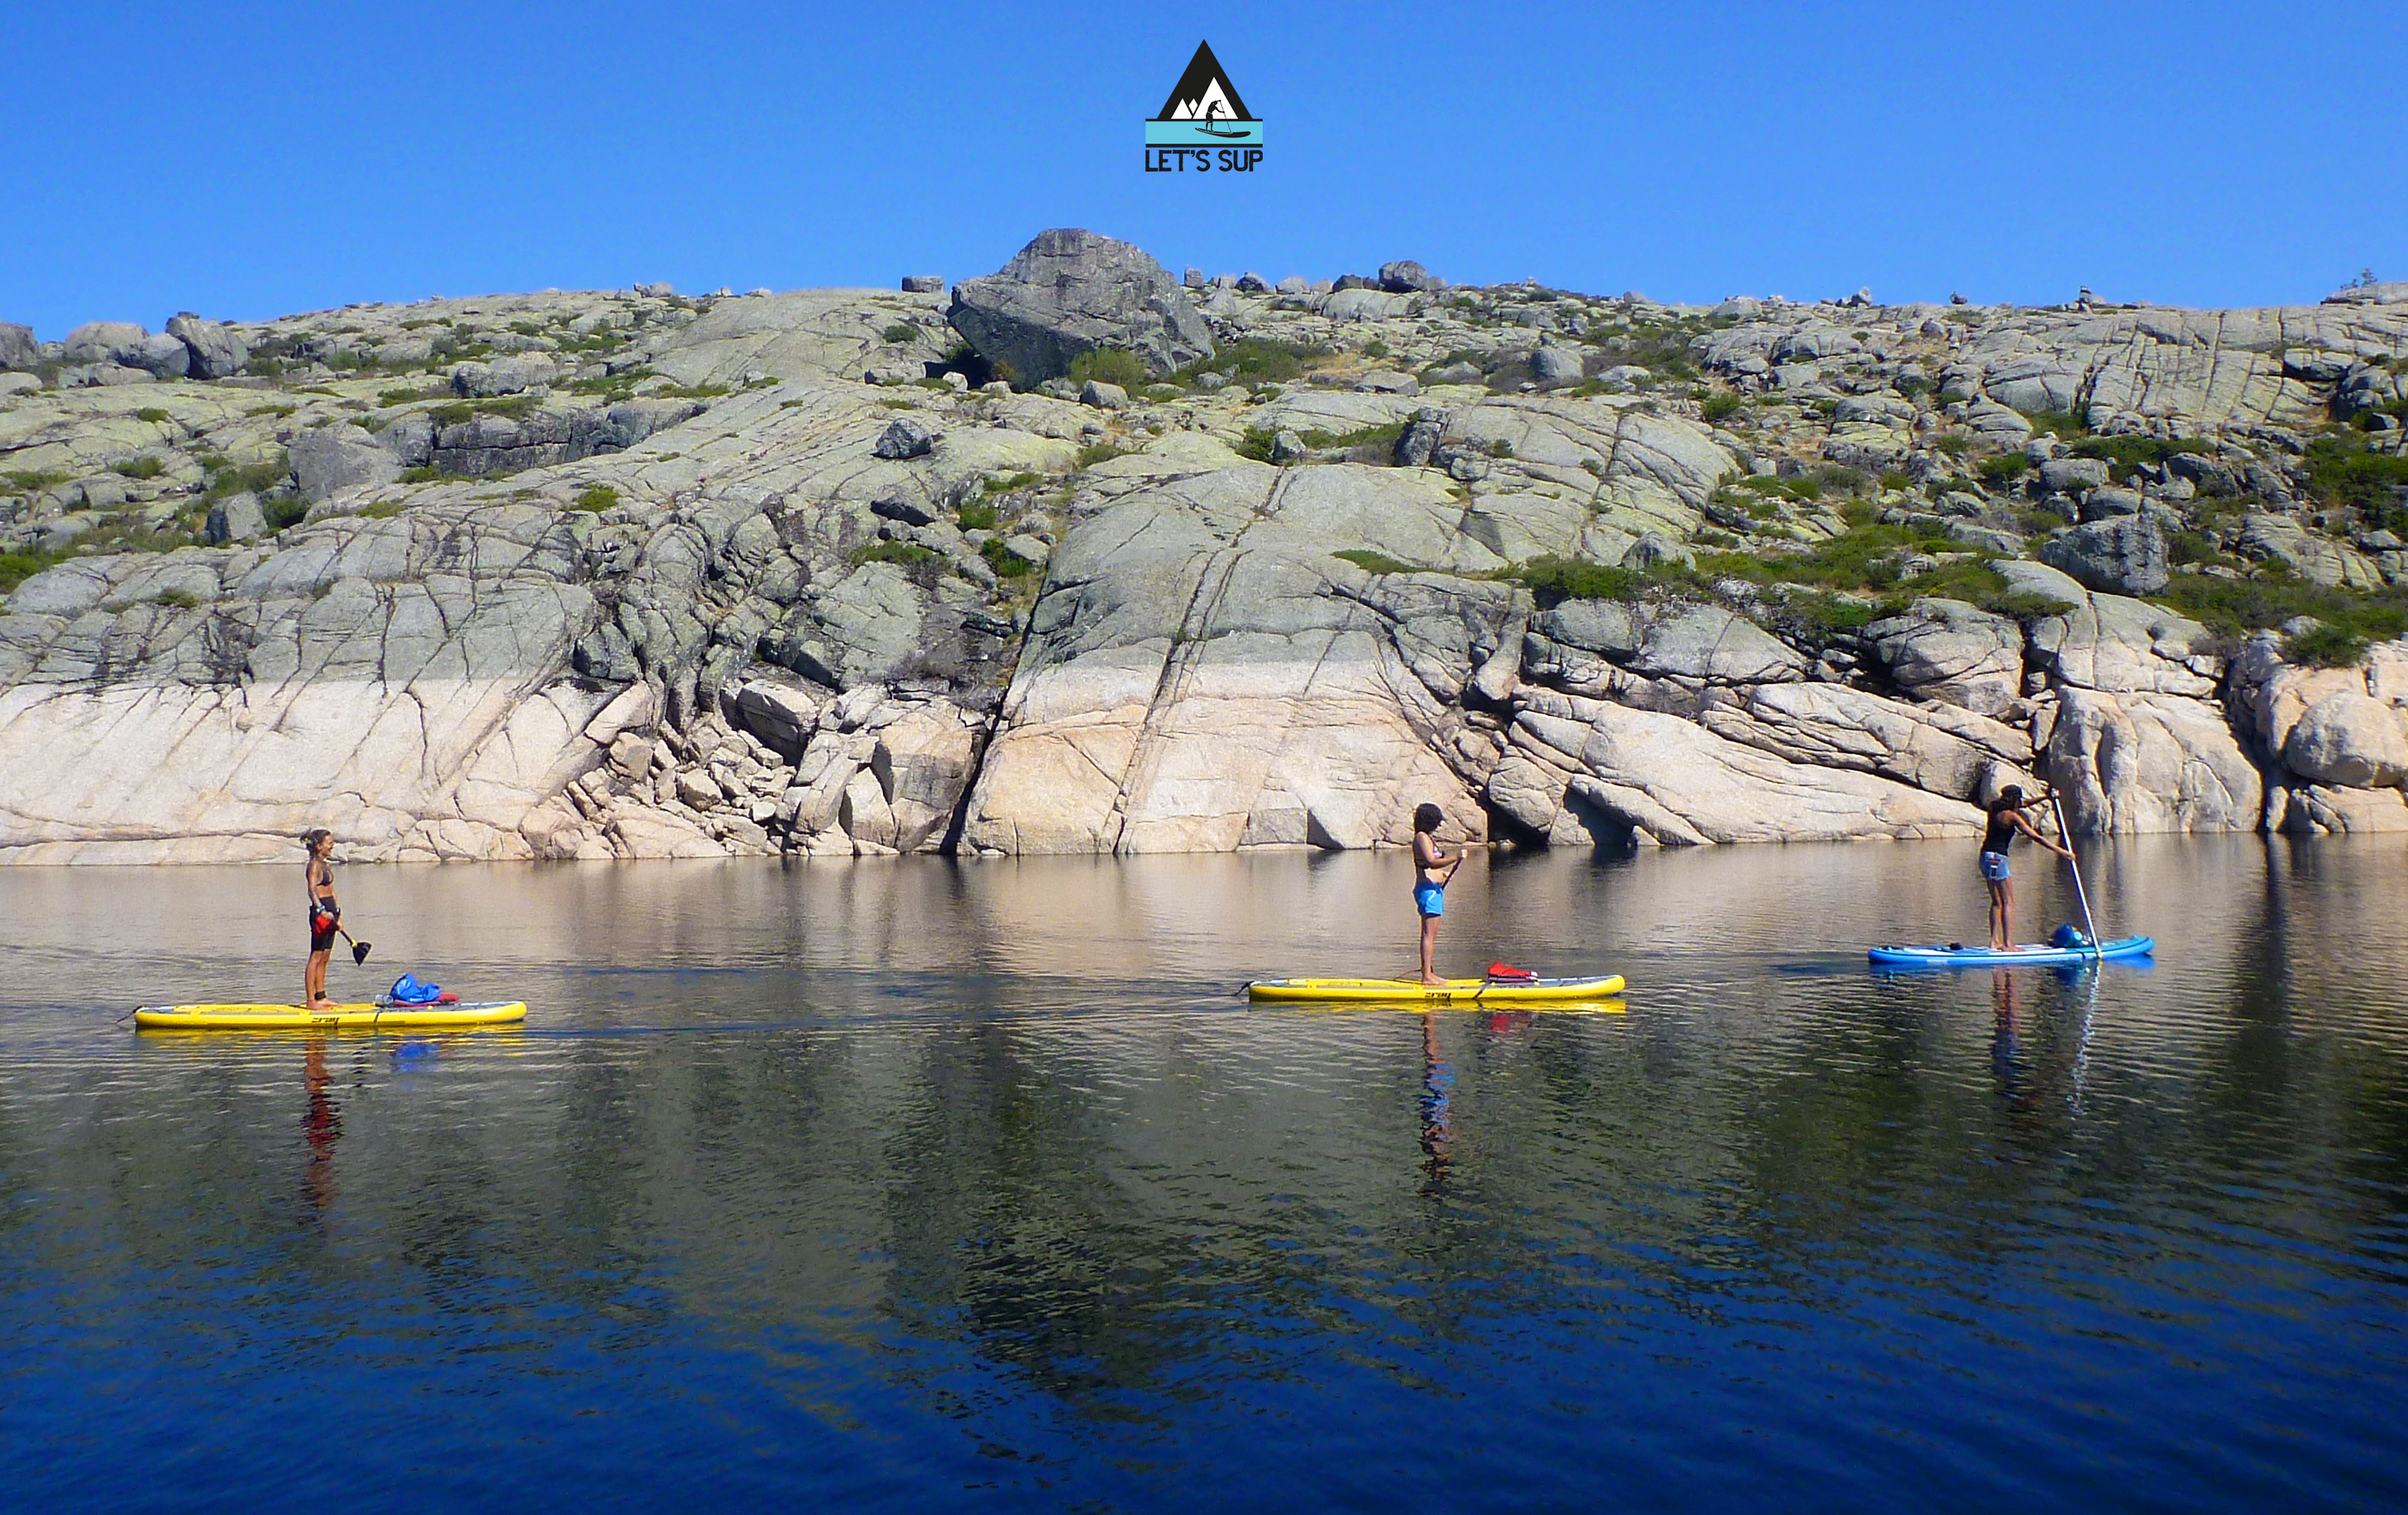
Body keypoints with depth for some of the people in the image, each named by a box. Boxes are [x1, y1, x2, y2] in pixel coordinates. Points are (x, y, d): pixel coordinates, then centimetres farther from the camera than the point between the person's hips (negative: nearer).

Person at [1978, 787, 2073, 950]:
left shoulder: (1995, 809, 11)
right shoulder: (2011, 816, -11)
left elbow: (2024, 804, 28)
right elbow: (2036, 837, -11)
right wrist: (2060, 851, -7)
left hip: (1986, 856, 9)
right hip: (1996, 858, -9)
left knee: (1997, 902, 12)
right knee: (2008, 901, -7)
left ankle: (1995, 941, 11)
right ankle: (2008, 944, -12)